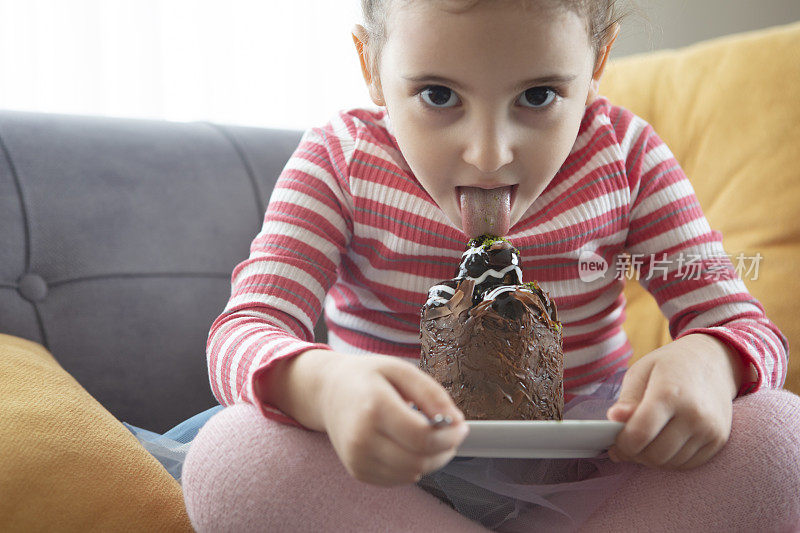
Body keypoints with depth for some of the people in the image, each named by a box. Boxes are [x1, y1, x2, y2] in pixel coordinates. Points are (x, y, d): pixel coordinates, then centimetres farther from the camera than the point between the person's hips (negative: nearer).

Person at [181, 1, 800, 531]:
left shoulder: (625, 158, -5)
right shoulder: (340, 164, -9)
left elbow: (740, 321, -5)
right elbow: (243, 332, -18)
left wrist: (708, 361, -33)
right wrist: (323, 386, -44)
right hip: (398, 479, 0)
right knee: (225, 457, -30)